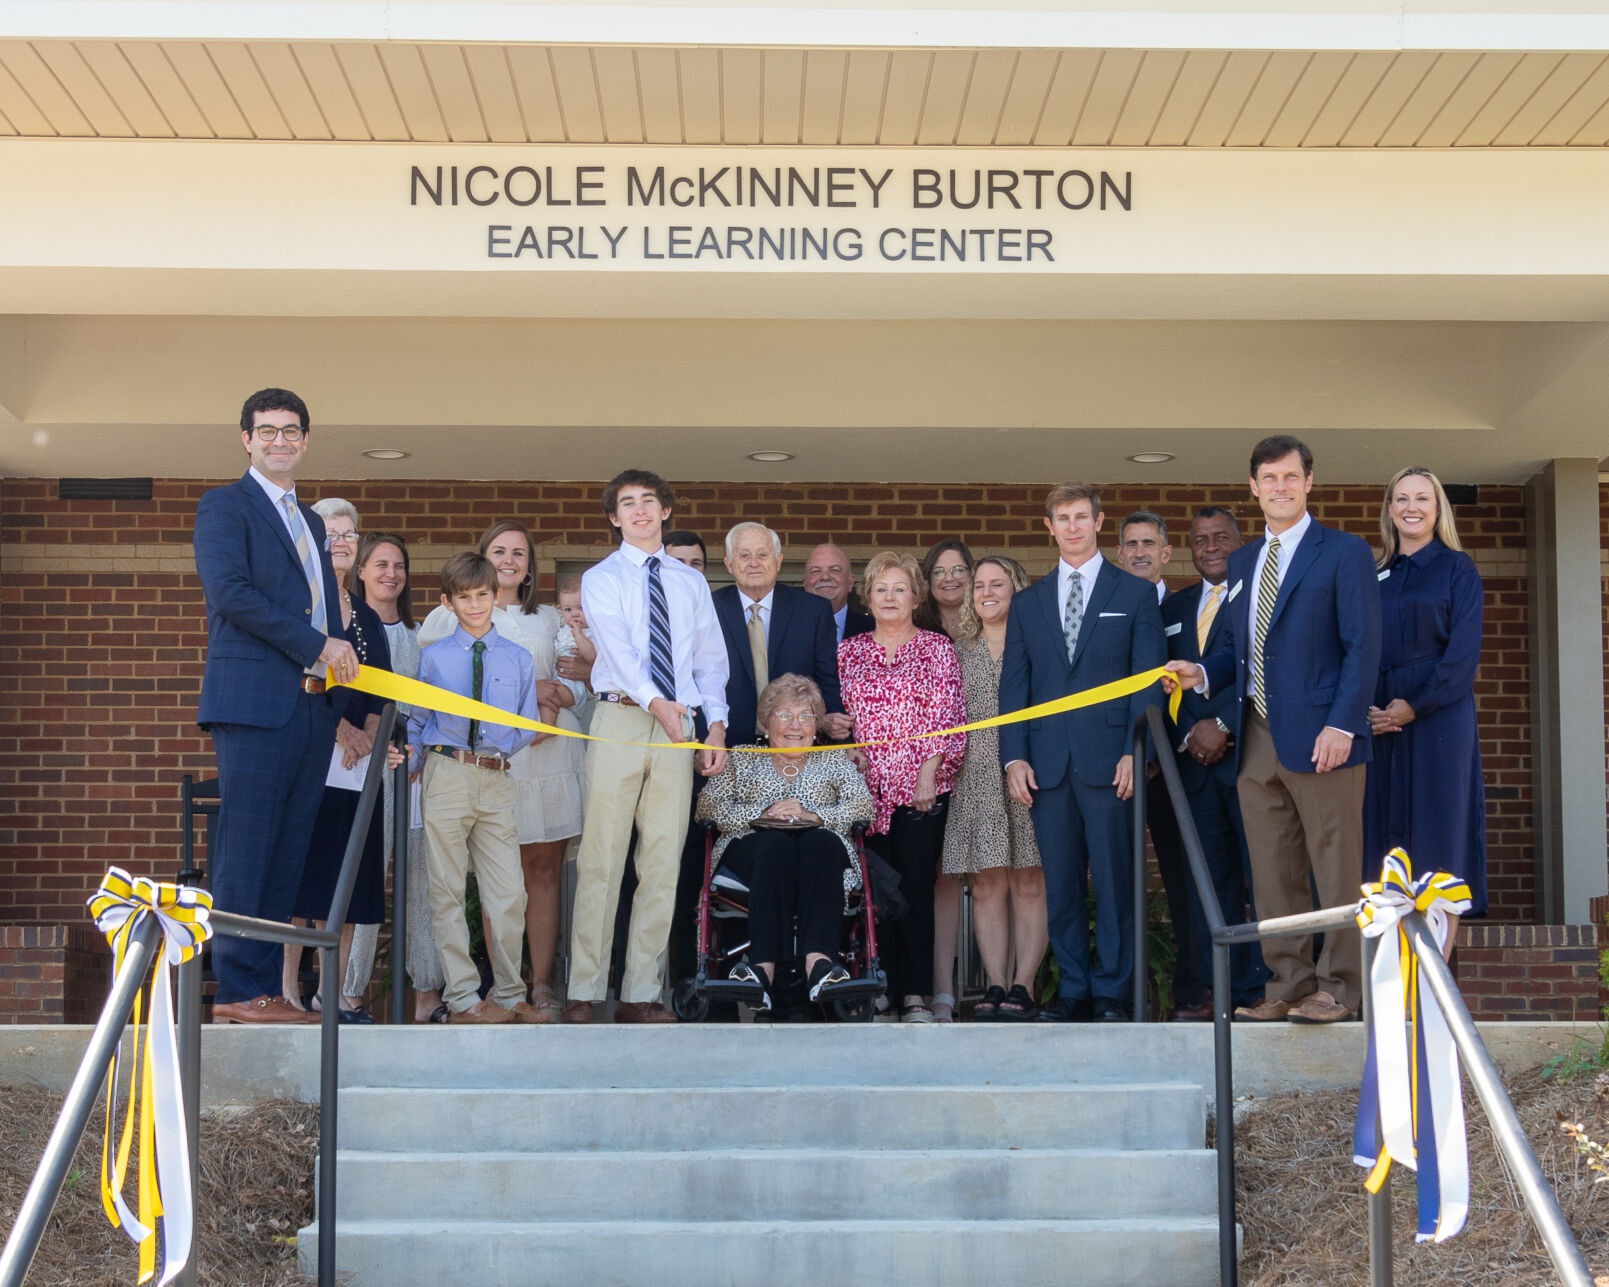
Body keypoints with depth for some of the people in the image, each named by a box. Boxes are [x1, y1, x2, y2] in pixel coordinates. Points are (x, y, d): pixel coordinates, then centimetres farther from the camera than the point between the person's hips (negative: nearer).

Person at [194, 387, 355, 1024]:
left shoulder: (309, 520, 25)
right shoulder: (224, 505, 2)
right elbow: (229, 591, -12)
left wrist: (342, 662, 5)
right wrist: (318, 645, -12)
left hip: (312, 707, 7)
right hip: (254, 701, -7)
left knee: (287, 855, 5)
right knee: (245, 852, -8)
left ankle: (269, 990, 7)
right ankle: (237, 992, -5)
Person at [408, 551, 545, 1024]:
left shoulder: (518, 659, 11)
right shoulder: (434, 657, 8)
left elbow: (527, 728, 14)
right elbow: (416, 722, 13)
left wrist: (502, 747, -2)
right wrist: (411, 767, 0)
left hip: (497, 780, 2)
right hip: (447, 776, -1)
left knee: (509, 894, 1)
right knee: (447, 893, -1)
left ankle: (508, 995, 13)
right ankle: (463, 998, 5)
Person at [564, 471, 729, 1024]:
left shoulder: (692, 582, 18)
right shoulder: (601, 579, 6)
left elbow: (711, 659, 17)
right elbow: (617, 648, -11)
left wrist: (716, 725, 2)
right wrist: (655, 701, -28)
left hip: (679, 724, 3)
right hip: (621, 719, -3)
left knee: (663, 861, 1)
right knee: (601, 856, -6)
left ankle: (641, 993, 5)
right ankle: (585, 991, -3)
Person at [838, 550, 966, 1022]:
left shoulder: (937, 649, 6)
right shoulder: (848, 652, 14)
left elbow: (949, 718, 0)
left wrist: (929, 773, -9)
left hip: (921, 788, -2)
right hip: (866, 786, 2)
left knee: (916, 887, -5)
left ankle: (916, 994, -2)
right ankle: (881, 989, 4)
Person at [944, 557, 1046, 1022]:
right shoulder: (961, 652, 17)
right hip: (977, 781, 3)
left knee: (1029, 885, -4)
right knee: (987, 886, 0)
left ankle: (1023, 985, -4)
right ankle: (996, 985, 0)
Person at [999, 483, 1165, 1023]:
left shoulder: (1135, 594, 8)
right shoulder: (1028, 603, 16)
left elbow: (1148, 678, 2)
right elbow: (1013, 685, 13)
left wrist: (1135, 751, -9)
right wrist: (1013, 757, 1)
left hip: (1109, 760, -3)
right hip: (1048, 765, 3)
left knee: (1114, 878, -2)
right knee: (1060, 883, 4)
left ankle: (1112, 992, 5)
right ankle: (1073, 989, 12)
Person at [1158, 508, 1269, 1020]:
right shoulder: (1173, 607, 20)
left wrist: (1224, 726, -11)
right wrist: (1189, 734, -1)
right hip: (1195, 761, 4)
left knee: (1261, 876, -5)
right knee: (1207, 879, 3)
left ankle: (1260, 987, -2)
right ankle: (1211, 990, 5)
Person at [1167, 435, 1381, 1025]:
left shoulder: (1344, 552, -1)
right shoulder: (1242, 562, 19)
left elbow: (1363, 646, -7)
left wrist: (1341, 724, -16)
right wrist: (1203, 673, 2)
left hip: (1319, 736, -6)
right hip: (1257, 739, 6)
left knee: (1334, 866, -2)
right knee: (1273, 873, 8)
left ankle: (1339, 987, 4)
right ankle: (1288, 984, 14)